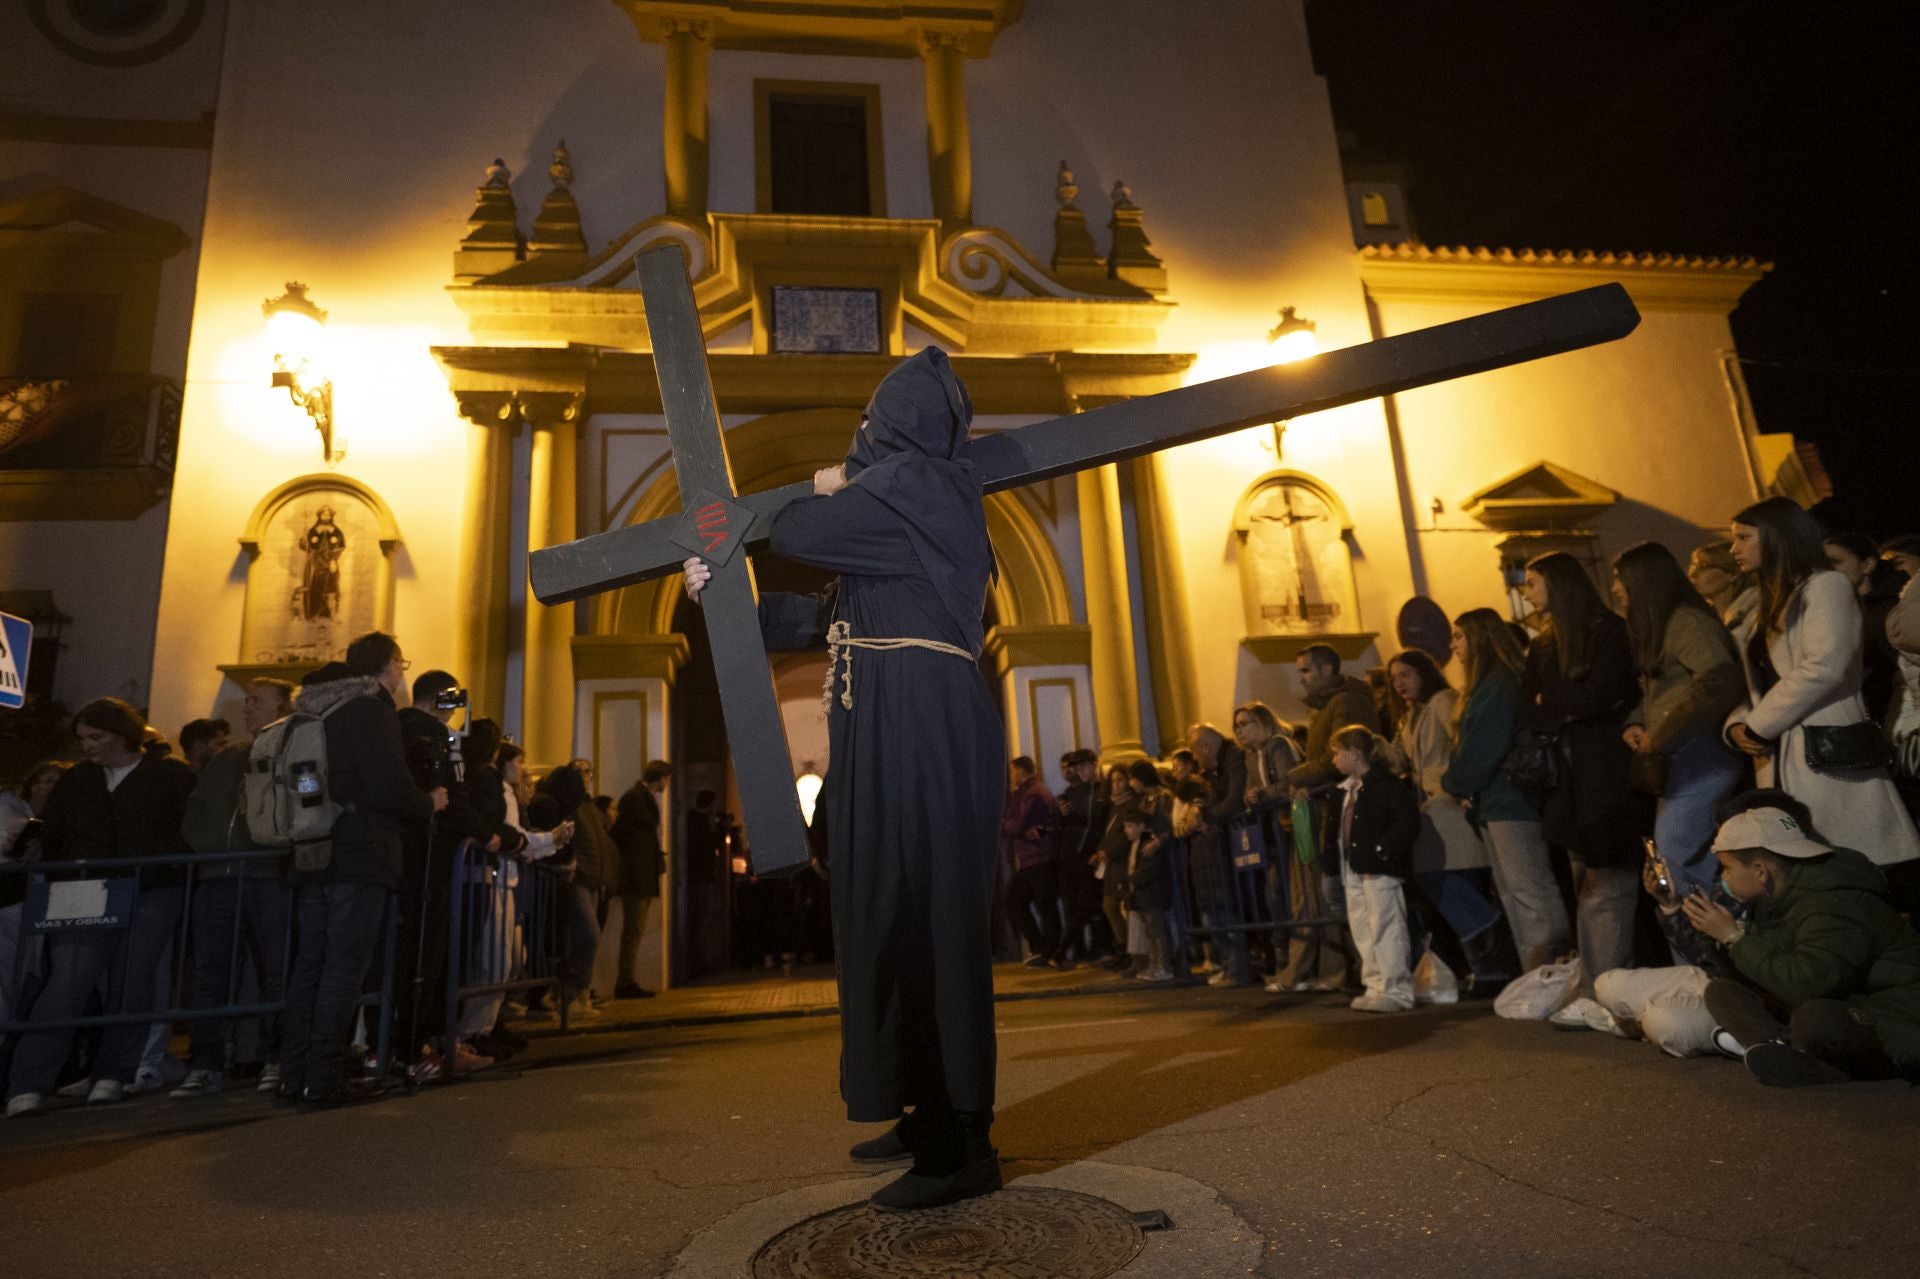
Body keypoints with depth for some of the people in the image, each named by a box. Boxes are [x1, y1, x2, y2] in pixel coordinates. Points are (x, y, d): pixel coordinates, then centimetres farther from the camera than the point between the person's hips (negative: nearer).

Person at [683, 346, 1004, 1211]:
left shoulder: (908, 481, -5)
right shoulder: (926, 504, 24)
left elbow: (793, 536, -7)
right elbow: (828, 619, 26)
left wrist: (826, 492, 16)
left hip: (916, 730, -10)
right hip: (901, 736, 10)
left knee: (915, 917, -9)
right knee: (904, 916, 13)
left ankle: (960, 1146, -3)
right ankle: (934, 1116, 25)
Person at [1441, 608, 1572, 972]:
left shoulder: (1500, 683, -12)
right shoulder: (1484, 685, 19)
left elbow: (1485, 747, -18)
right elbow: (1468, 745, 17)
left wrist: (1455, 783, -5)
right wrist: (1461, 786, 4)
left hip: (1509, 800, -10)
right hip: (1492, 803, 10)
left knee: (1530, 891, -8)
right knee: (1512, 894, 10)